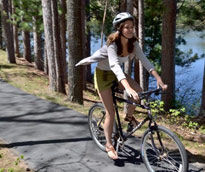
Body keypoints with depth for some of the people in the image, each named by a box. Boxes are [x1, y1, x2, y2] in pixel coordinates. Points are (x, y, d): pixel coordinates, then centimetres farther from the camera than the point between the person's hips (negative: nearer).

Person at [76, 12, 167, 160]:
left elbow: (144, 60, -21)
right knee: (111, 112, -7)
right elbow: (115, 66, -46)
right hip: (103, 74, -5)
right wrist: (128, 88, -58)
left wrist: (159, 79, -34)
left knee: (139, 92, -18)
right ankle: (109, 145, 10)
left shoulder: (133, 43, -15)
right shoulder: (112, 44, -32)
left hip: (117, 73, 5)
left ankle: (129, 116, 11)